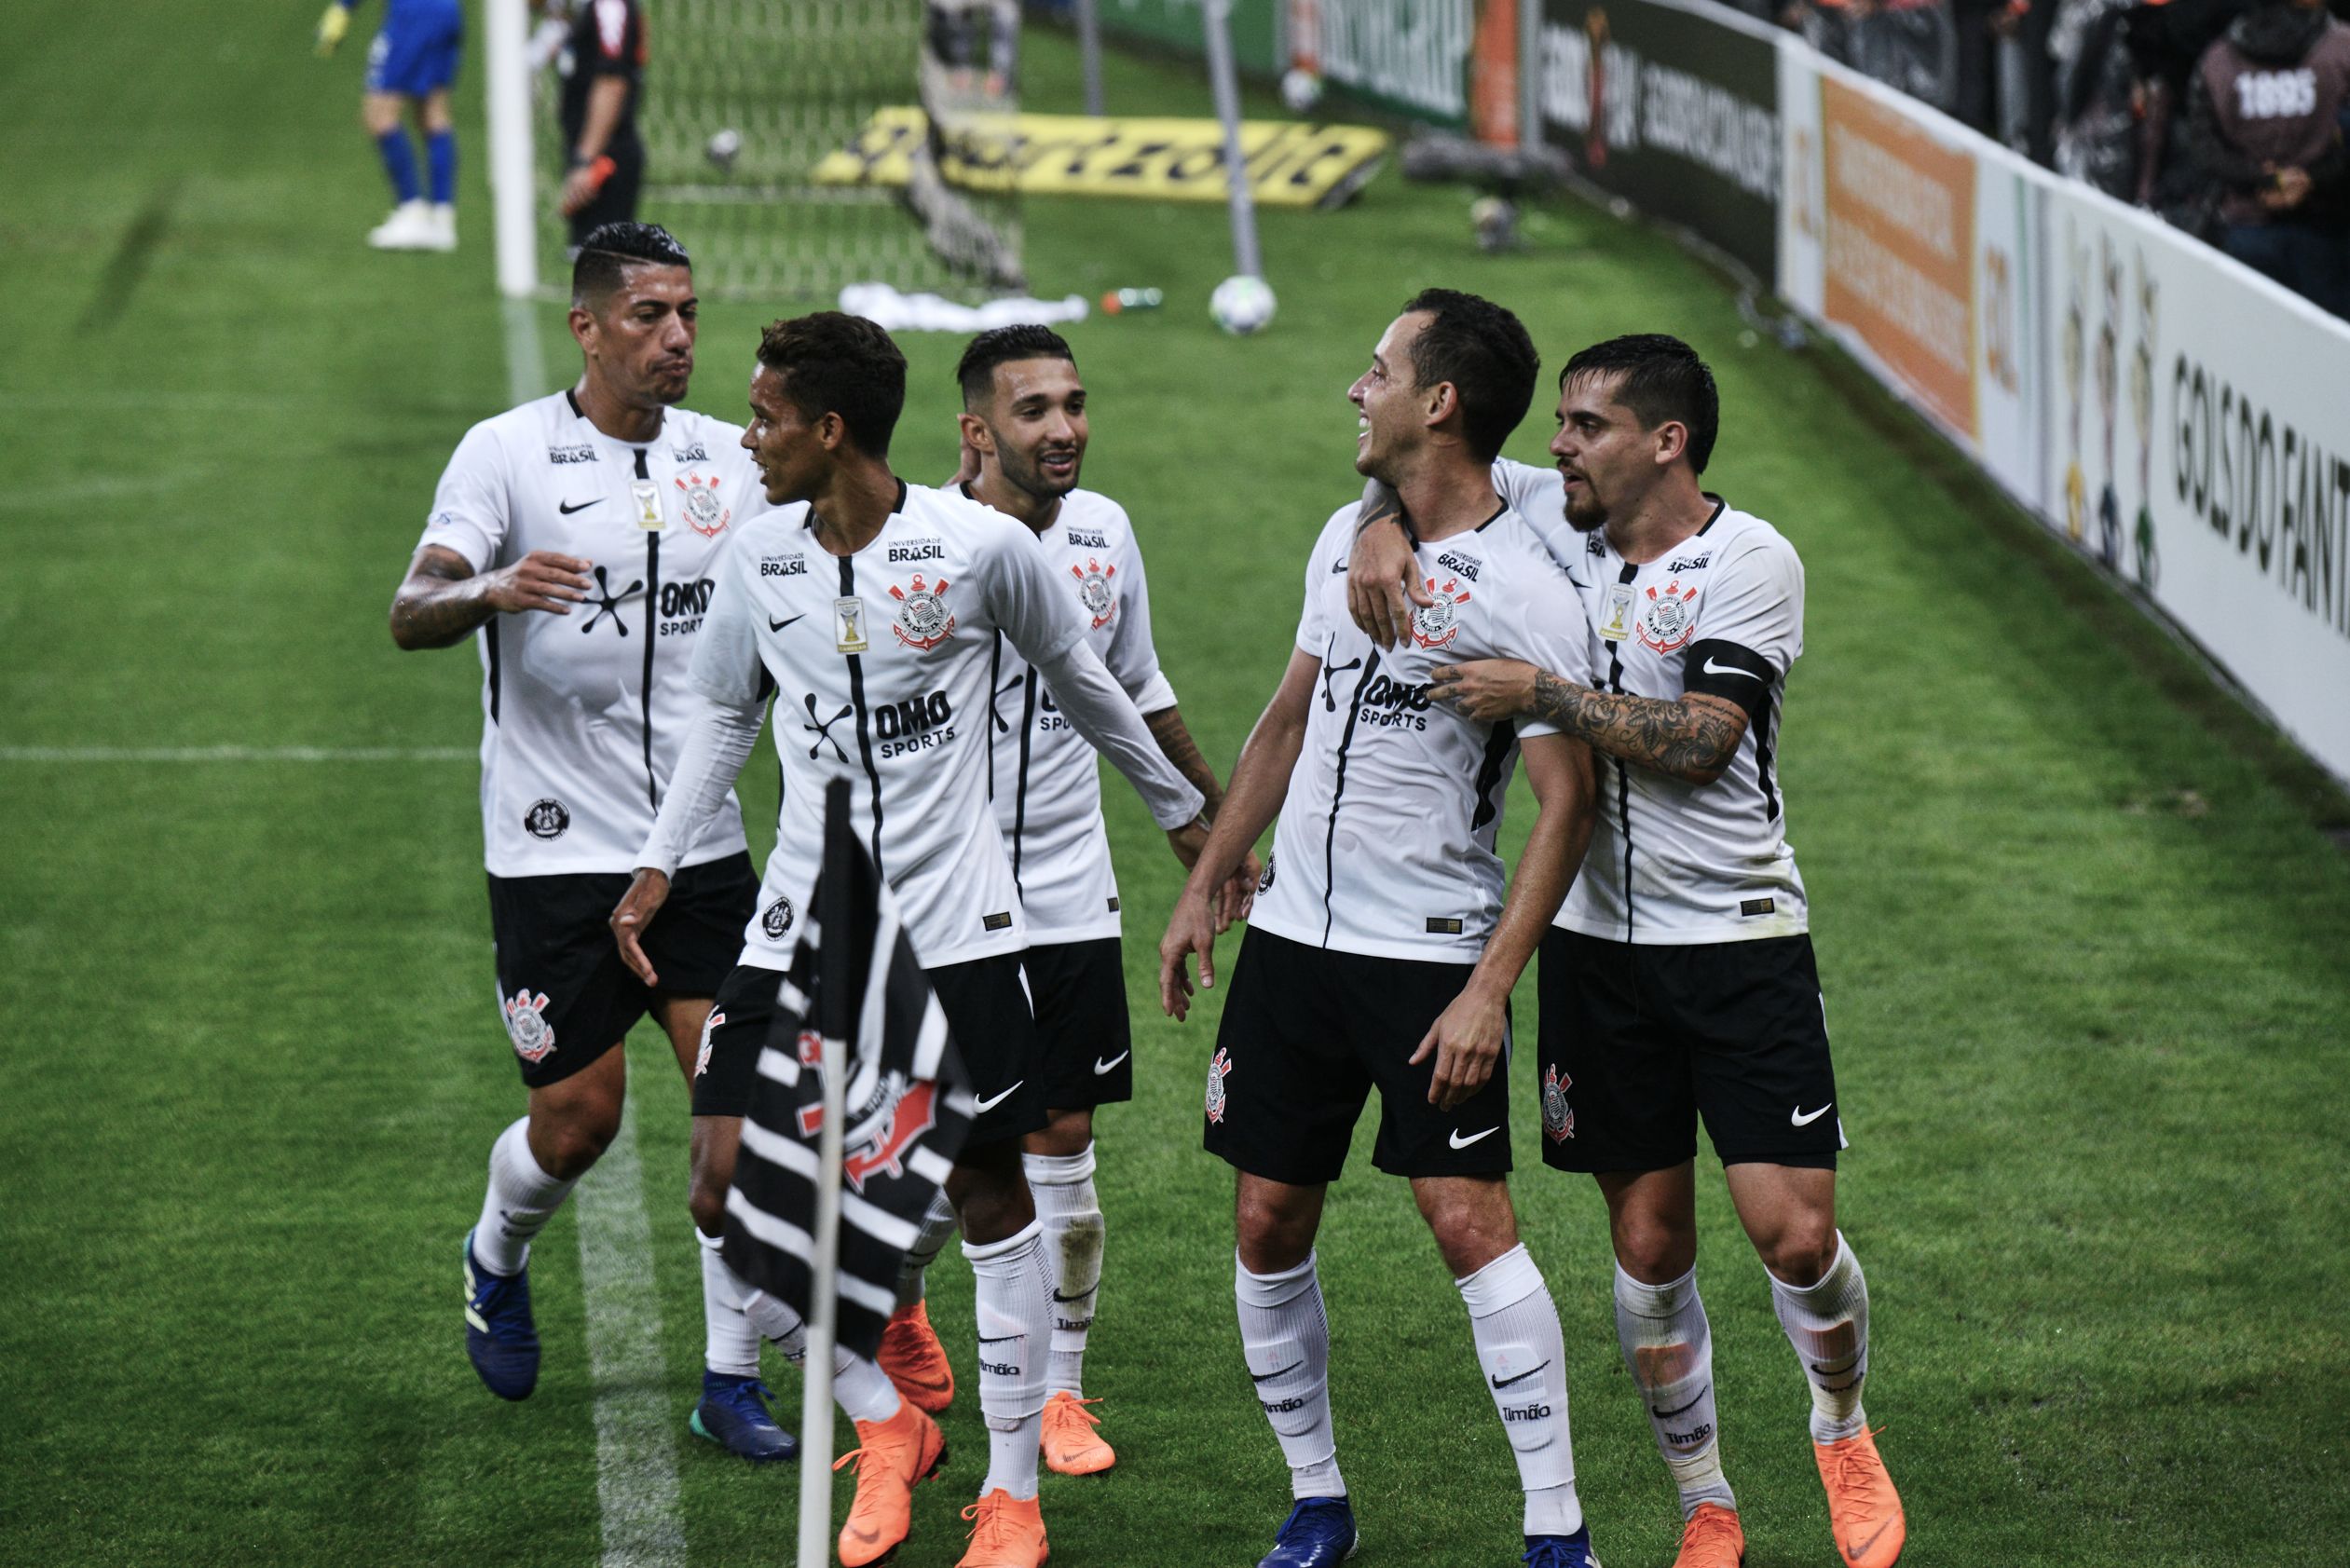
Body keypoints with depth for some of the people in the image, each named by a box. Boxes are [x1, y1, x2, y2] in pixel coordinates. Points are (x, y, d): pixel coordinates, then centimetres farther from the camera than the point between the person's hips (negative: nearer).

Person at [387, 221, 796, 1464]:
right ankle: (495, 1260, 34)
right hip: (557, 849, -4)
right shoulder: (508, 452, -7)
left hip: (699, 843, 4)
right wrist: (492, 590, -39)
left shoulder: (728, 462, 6)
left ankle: (732, 1381, 4)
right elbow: (411, 614, -17)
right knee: (578, 1118, 0)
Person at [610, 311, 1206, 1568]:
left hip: (954, 922, -3)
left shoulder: (982, 547, -10)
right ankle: (885, 1427, 12)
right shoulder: (758, 559, 1)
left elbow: (1081, 684, 7)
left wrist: (1185, 818, 17)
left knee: (989, 1193, 2)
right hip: (801, 926, 3)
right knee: (729, 1186, -7)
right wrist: (658, 866, 13)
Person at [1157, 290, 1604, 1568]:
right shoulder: (1347, 538, 9)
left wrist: (1489, 989, -20)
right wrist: (1202, 886, 18)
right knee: (1268, 1223, 6)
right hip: (1293, 931, 7)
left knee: (1469, 1220, -13)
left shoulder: (1526, 594, -14)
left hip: (1431, 948, -7)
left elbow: (1567, 803, -14)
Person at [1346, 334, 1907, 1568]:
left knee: (1794, 1233, -10)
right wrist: (1383, 527, -5)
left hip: (1738, 936, -4)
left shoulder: (1751, 562, -10)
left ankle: (1842, 1431, 19)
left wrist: (1542, 697, -22)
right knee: (1649, 1245, 6)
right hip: (1597, 942, 4)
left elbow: (1702, 739, -19)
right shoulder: (1550, 517, 4)